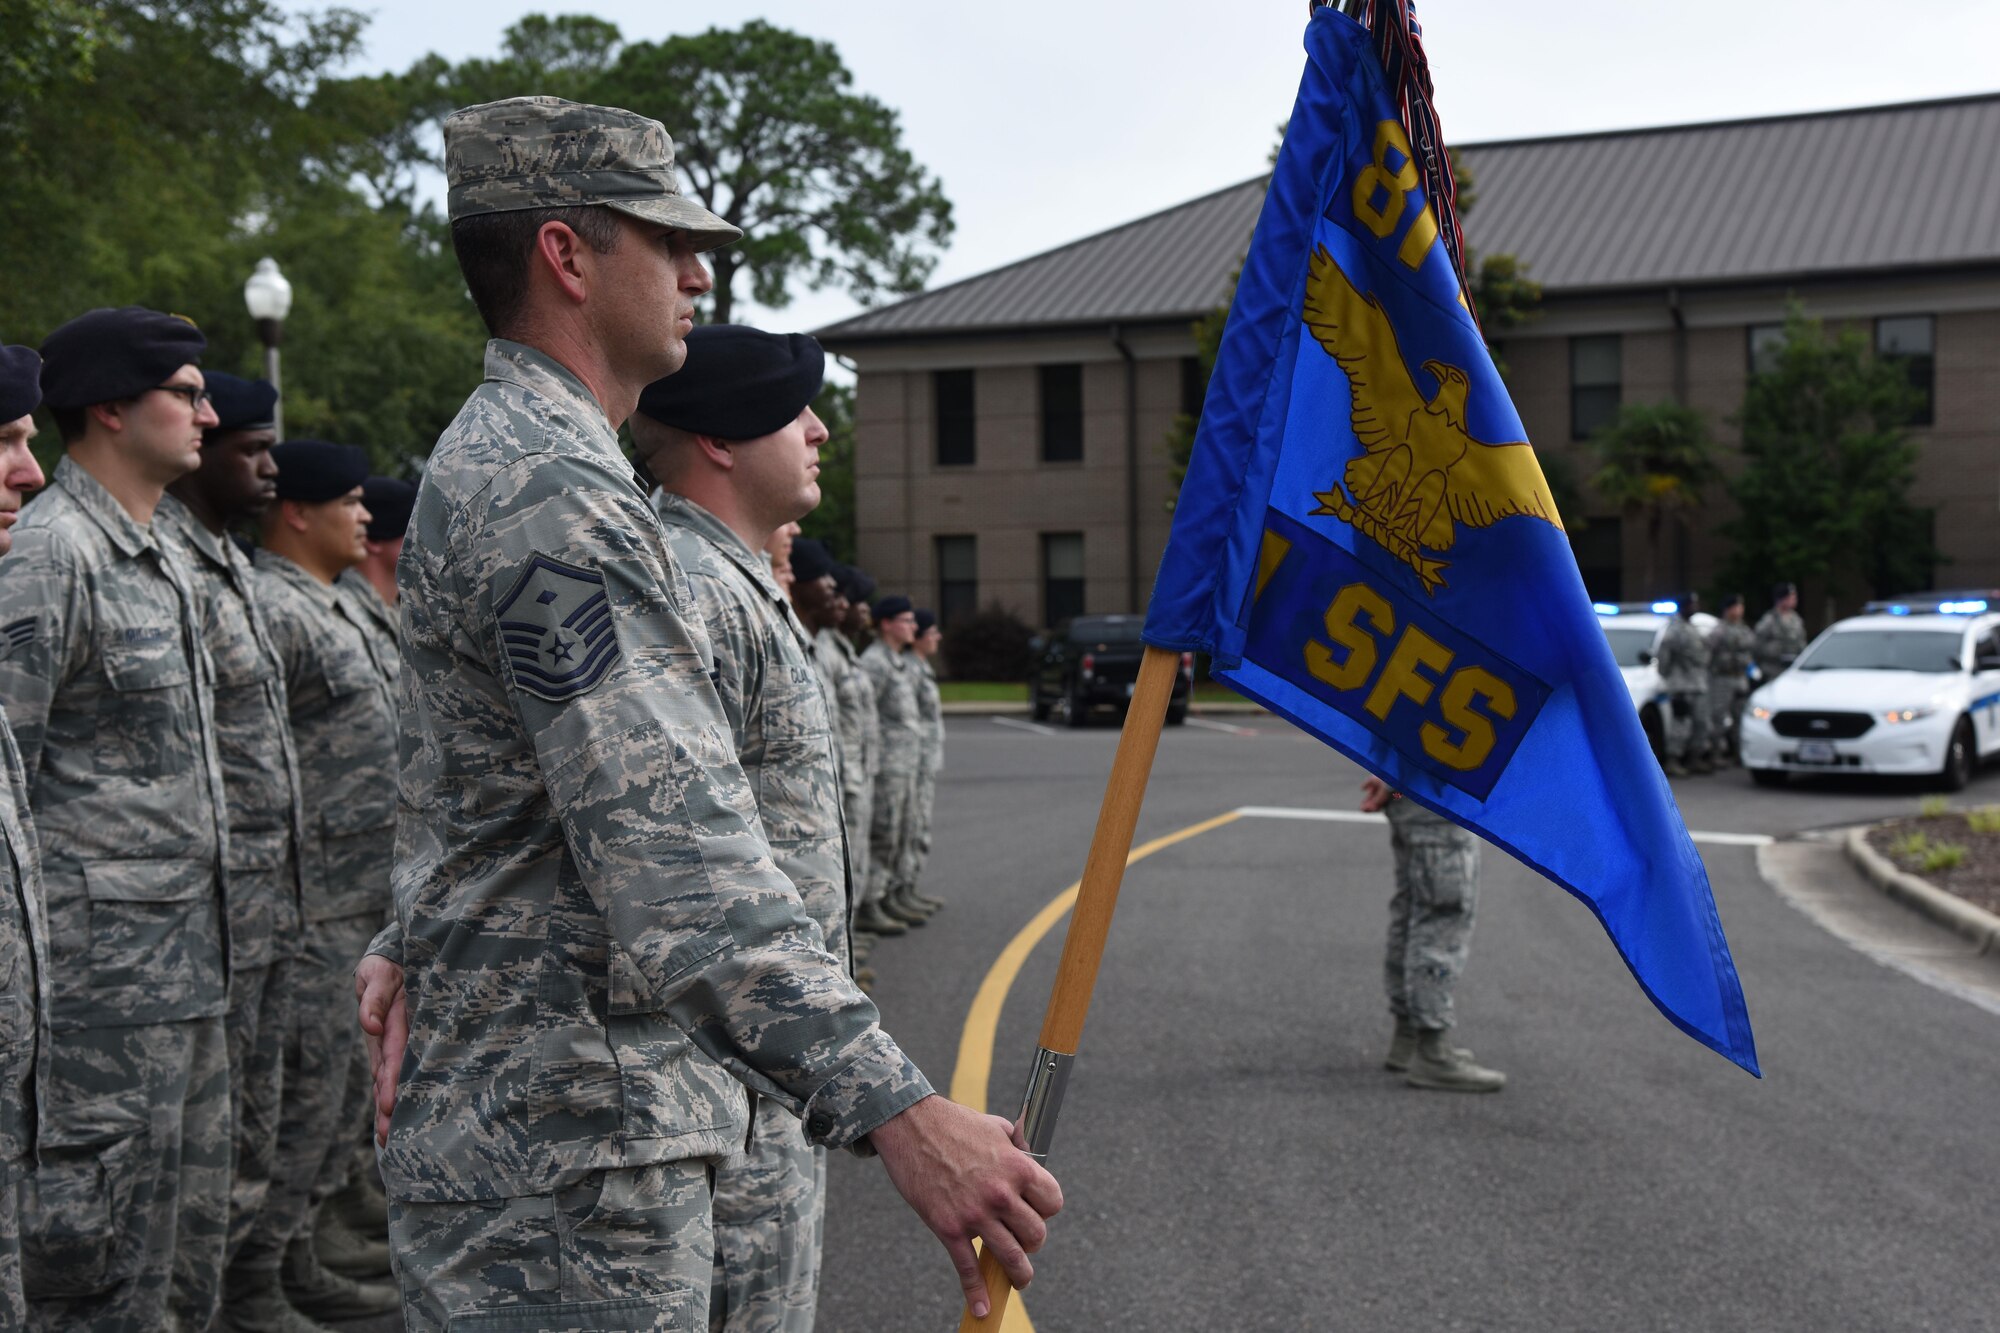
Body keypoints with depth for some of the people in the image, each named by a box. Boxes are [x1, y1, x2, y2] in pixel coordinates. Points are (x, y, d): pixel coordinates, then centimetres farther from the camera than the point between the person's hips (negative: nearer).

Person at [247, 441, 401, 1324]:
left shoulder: (342, 604, 16)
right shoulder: (271, 609, -16)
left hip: (369, 897, 10)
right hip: (316, 902, -10)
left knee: (346, 1080, 17)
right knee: (309, 1079, -2)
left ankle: (306, 1239, 29)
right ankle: (263, 1272, 10)